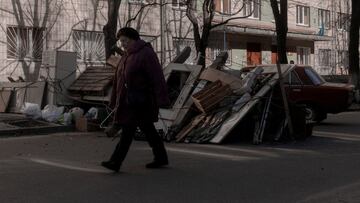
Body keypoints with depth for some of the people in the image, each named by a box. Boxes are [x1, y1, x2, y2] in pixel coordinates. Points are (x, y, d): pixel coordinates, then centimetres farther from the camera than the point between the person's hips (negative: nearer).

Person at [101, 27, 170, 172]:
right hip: (130, 99, 9)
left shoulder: (146, 54, -12)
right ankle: (161, 158, 24)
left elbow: (157, 77, -17)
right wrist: (115, 101, 17)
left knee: (129, 127, -12)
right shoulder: (127, 56, 15)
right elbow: (119, 80, 17)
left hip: (142, 99, -9)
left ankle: (116, 162, -11)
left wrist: (161, 100, -21)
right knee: (147, 128, 14)